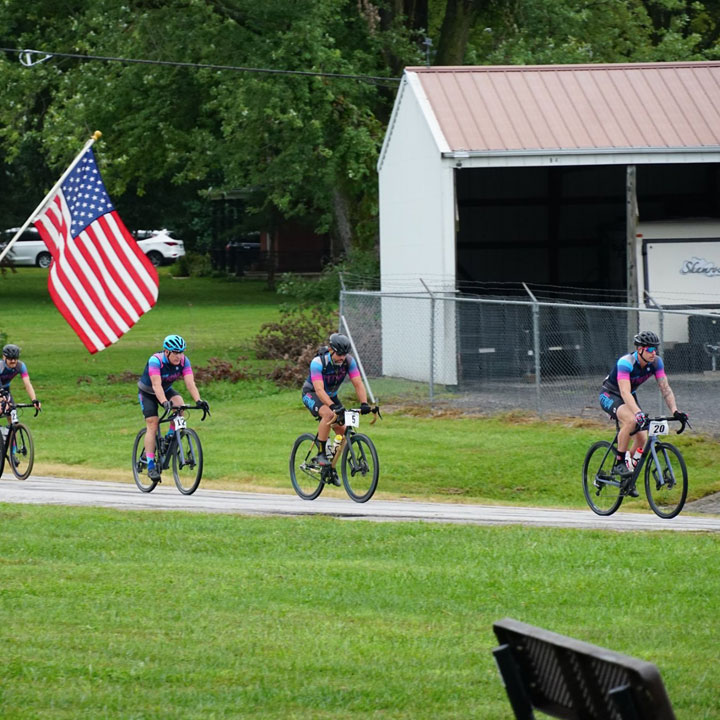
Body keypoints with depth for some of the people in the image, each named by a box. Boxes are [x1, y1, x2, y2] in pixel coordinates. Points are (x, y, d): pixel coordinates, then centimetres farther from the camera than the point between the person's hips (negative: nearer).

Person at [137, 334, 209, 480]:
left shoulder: (183, 361, -21)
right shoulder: (155, 361, -33)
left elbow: (190, 383, -29)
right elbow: (156, 385, -43)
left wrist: (198, 400, -46)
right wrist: (164, 403, -59)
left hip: (167, 390, 4)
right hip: (147, 392, -4)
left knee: (179, 404, -28)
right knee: (152, 424, -16)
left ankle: (170, 437, -7)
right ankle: (150, 465, -14)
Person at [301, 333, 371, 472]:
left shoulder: (348, 361, -19)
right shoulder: (318, 362, -33)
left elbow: (358, 384, -22)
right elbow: (319, 390, -41)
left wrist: (364, 404, -39)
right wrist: (333, 406, -55)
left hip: (331, 396, 6)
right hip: (311, 394, -6)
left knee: (342, 432, -5)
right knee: (328, 414, -36)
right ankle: (321, 455, -26)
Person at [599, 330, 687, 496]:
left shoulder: (656, 362, -16)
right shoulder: (626, 363, -33)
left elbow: (665, 388, -17)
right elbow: (625, 392, -43)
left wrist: (675, 411, -32)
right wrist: (638, 413, -58)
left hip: (629, 397, 6)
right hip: (610, 396, -6)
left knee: (642, 440, -7)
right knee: (631, 420, -36)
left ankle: (628, 479, 12)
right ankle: (619, 463, -22)